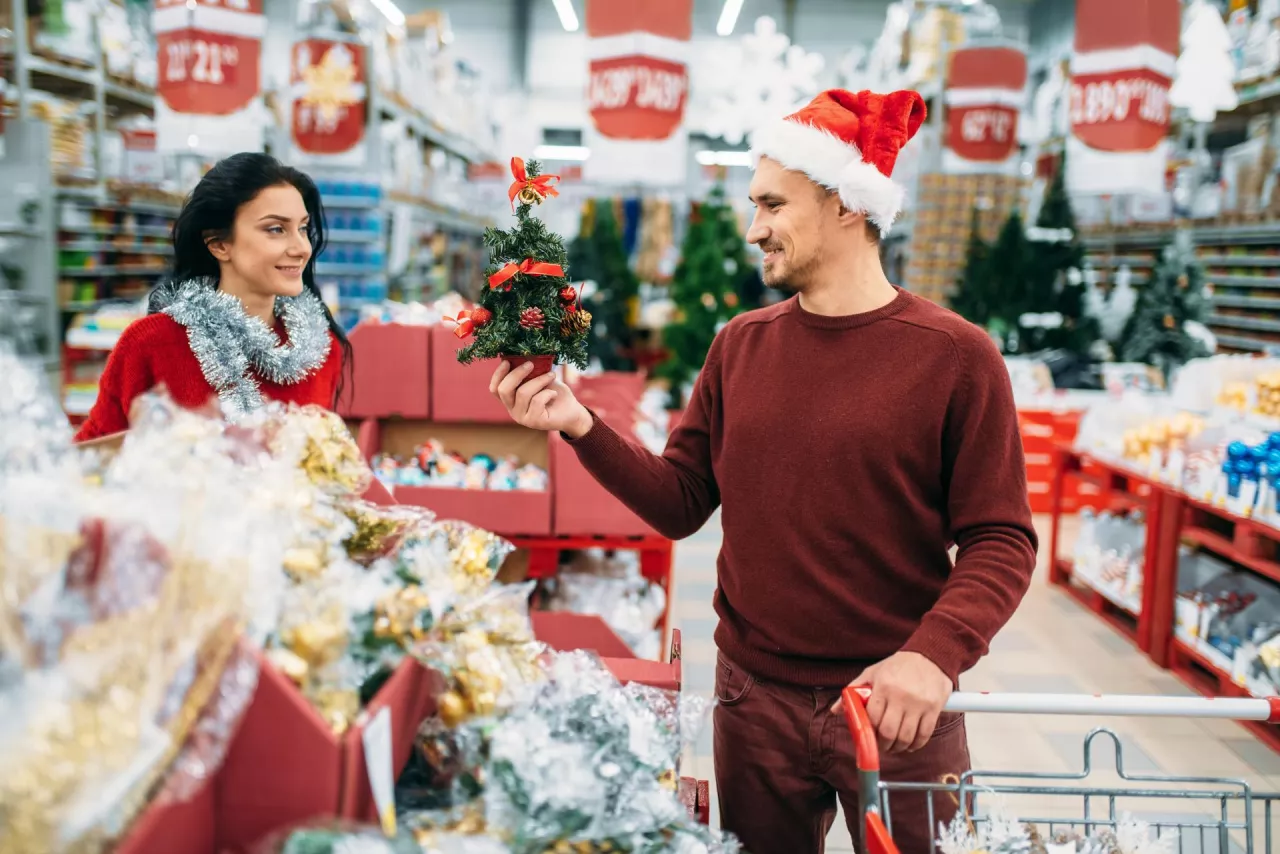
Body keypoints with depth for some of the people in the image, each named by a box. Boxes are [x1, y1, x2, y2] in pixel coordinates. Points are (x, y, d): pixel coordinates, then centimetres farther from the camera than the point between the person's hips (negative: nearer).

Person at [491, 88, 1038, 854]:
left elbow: (1001, 541, -10)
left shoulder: (954, 355, -9)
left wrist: (935, 654, -25)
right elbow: (679, 504, 4)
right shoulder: (740, 346, 3)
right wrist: (581, 427, -8)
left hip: (894, 707, -3)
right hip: (754, 703, 3)